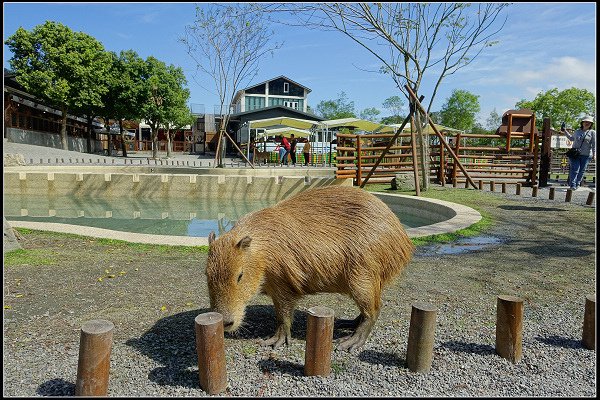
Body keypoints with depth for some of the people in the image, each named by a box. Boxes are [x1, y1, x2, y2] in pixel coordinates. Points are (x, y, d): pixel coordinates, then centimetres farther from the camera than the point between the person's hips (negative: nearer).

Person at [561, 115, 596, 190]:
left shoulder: (592, 132, 1)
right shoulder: (577, 131, 11)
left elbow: (594, 144, -2)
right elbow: (571, 138, 30)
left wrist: (594, 154, -9)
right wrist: (565, 131, 27)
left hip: (586, 155, -1)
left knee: (582, 170, 4)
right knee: (575, 169, -9)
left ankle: (577, 184, 16)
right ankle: (572, 185, -8)